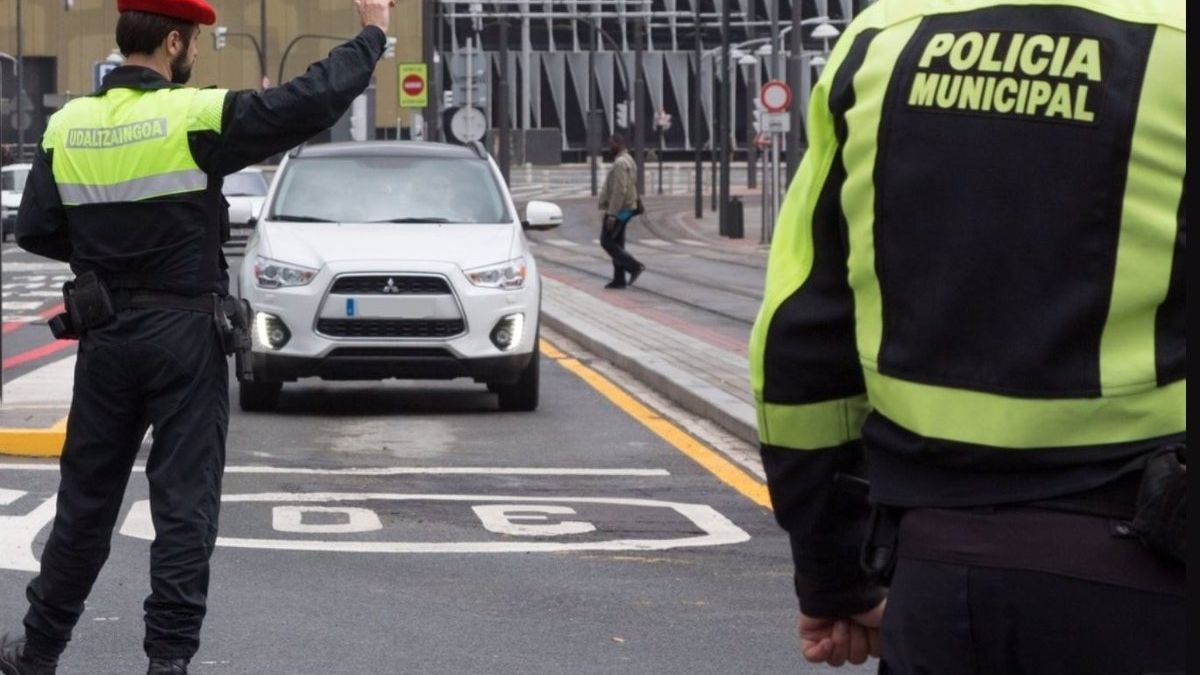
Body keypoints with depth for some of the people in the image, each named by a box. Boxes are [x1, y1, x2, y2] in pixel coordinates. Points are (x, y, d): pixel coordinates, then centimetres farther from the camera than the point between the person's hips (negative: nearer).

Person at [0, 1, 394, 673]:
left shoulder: (67, 126, -2)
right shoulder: (195, 117, -15)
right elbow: (313, 101, -16)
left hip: (105, 334, 4)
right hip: (184, 334, -4)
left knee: (86, 498, 15)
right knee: (185, 503, 3)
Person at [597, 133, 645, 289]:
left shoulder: (620, 163, -18)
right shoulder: (628, 161, 15)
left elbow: (620, 190, -25)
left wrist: (612, 214, -26)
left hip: (618, 210, -10)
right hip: (626, 209, 10)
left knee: (606, 242, -6)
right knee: (616, 243, 10)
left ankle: (634, 266, -12)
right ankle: (619, 280, 9)